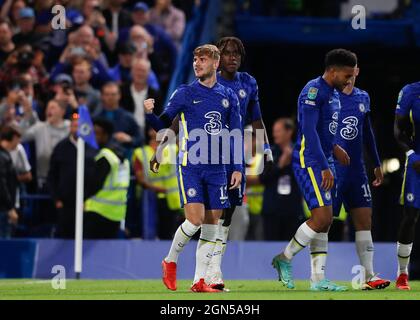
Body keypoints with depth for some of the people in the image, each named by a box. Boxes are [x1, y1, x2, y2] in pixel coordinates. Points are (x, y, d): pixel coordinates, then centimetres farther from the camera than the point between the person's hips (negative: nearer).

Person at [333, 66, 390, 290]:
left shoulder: (363, 98, 11)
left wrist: (377, 164, 25)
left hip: (356, 169, 6)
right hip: (332, 168, -6)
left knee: (364, 220, 2)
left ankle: (369, 276, 3)